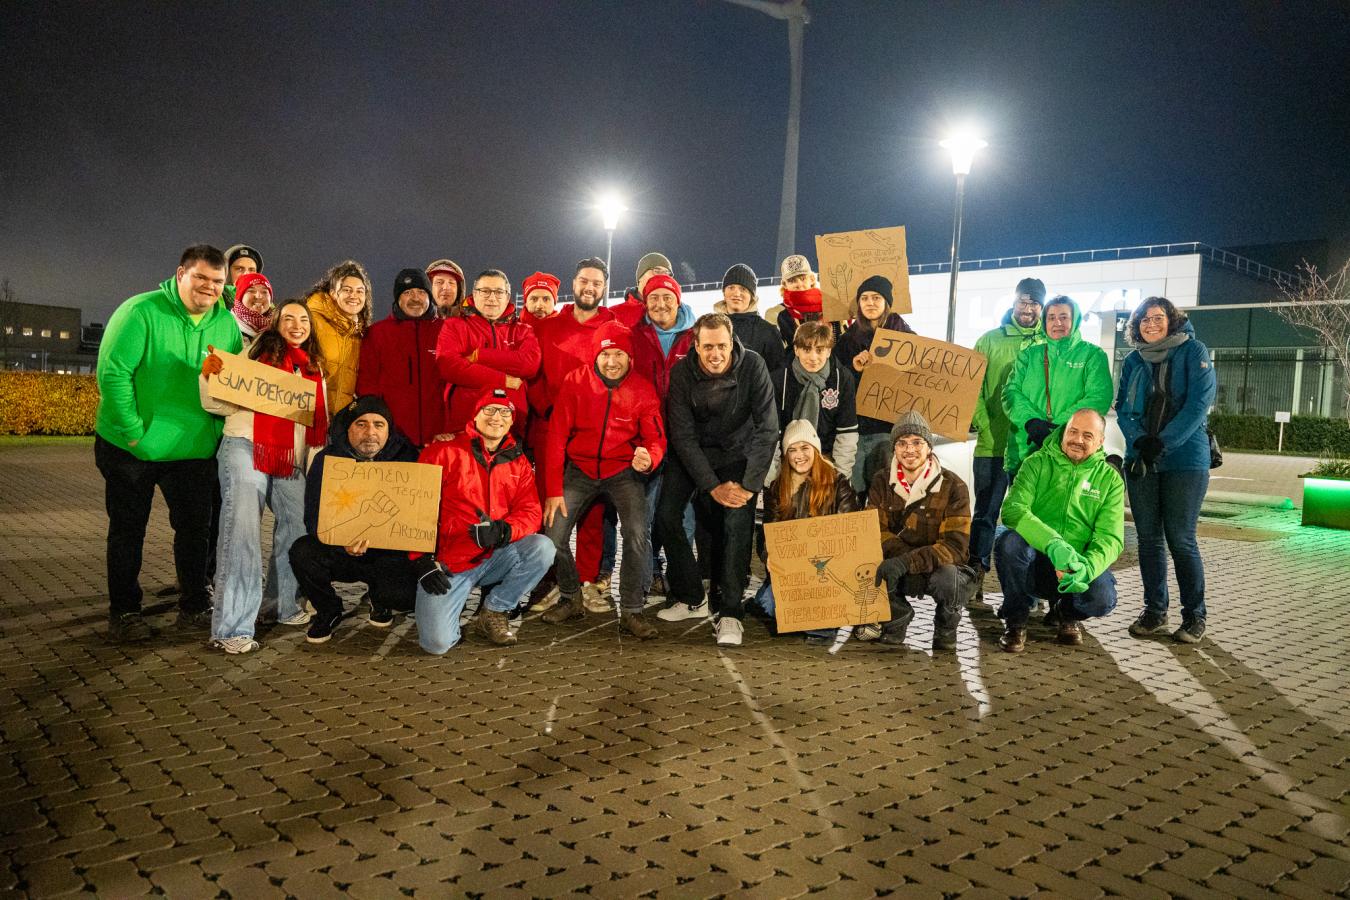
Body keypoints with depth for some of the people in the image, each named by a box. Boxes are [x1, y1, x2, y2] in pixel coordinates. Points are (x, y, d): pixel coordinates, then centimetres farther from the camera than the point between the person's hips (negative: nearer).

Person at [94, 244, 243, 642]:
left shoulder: (227, 323, 2)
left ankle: (195, 606, 25)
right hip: (129, 447, -4)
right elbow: (112, 371, -17)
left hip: (194, 449, 4)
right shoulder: (141, 311, -14)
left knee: (196, 528, 10)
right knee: (128, 531, 9)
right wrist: (133, 430, -19)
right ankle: (123, 612, 22)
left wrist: (220, 428, -1)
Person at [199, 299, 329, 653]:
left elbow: (321, 422, 20)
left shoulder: (315, 370, 18)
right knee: (241, 531, -12)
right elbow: (217, 403, 2)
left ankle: (286, 604, 23)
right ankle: (231, 628, -11)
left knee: (298, 526, 2)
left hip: (291, 462, 5)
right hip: (246, 451, -5)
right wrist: (209, 375, -17)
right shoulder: (256, 353, 5)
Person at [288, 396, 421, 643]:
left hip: (389, 554, -1)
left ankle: (380, 602, 14)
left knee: (405, 593, -28)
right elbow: (314, 518, -11)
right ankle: (328, 611, 3)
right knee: (302, 552, -28)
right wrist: (344, 544, -31)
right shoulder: (326, 460, -4)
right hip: (338, 552, 1)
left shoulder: (406, 458, -5)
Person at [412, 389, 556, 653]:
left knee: (543, 548, -23)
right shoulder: (444, 451, -4)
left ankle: (494, 611, -3)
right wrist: (423, 561, -11)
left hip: (494, 557, 4)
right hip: (447, 564, -4)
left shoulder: (517, 462, 7)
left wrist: (503, 531, -24)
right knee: (437, 643, -20)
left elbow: (530, 512, -2)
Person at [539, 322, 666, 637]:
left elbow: (656, 439, -3)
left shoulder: (643, 390, -4)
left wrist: (648, 459, -29)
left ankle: (631, 611, -5)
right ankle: (571, 600, 16)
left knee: (637, 534, -22)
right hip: (579, 469, 1)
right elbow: (556, 436, -6)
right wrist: (553, 490, -11)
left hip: (623, 471, -1)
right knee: (553, 535, -11)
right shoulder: (576, 381, -6)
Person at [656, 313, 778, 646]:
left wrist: (749, 485, -26)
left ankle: (731, 613, -9)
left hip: (737, 453, -1)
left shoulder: (752, 366, -22)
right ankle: (690, 598, 8)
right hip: (691, 453, 2)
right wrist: (713, 487, -23)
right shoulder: (681, 373, -19)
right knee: (666, 516, -11)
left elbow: (768, 428, -21)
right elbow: (683, 436, -18)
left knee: (737, 524, -19)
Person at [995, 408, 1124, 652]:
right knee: (1010, 541, -33)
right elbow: (1012, 509, -19)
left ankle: (1066, 612, 10)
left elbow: (1110, 538, -7)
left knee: (1102, 598, -30)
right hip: (1034, 564, -1)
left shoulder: (1110, 479, 4)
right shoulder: (1037, 463, -1)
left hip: (1078, 566, 1)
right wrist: (1052, 543, -36)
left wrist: (1088, 567, -30)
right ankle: (1016, 619, -7)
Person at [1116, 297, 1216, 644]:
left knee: (1181, 539, -4)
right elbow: (1123, 407, 7)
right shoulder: (1133, 361, 11)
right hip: (1140, 461, 4)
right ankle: (1155, 611, 16)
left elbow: (1199, 403, -11)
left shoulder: (1193, 352, -2)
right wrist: (1139, 440, -12)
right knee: (1149, 538, 7)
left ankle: (1194, 616, 9)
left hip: (1185, 461, -4)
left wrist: (1163, 443, -19)